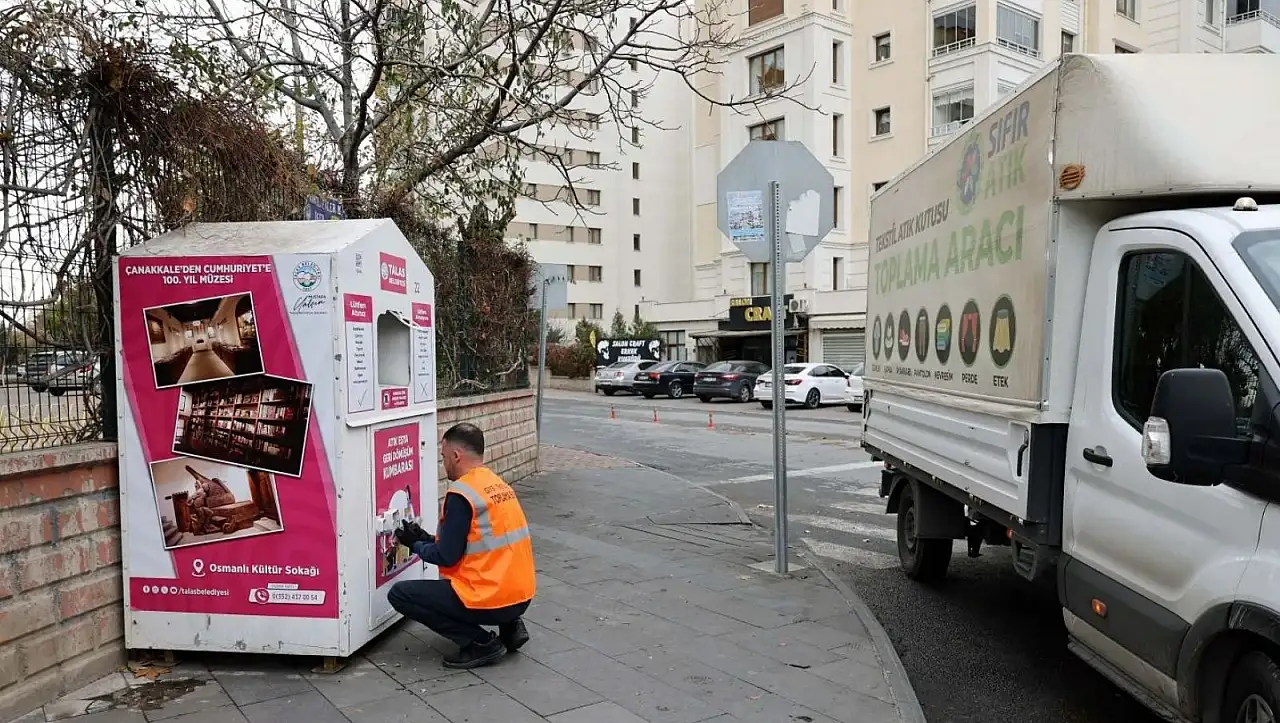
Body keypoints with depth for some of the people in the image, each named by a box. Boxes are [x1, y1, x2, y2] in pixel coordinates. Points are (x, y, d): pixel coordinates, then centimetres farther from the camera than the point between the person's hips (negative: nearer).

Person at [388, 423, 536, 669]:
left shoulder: (461, 493, -15)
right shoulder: (500, 485, 11)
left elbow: (447, 557, -12)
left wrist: (415, 545, 7)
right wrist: (427, 539, 19)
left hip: (491, 600, -9)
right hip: (522, 596, 9)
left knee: (400, 594, 1)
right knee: (451, 582, 34)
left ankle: (480, 643, -3)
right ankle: (509, 626, 13)